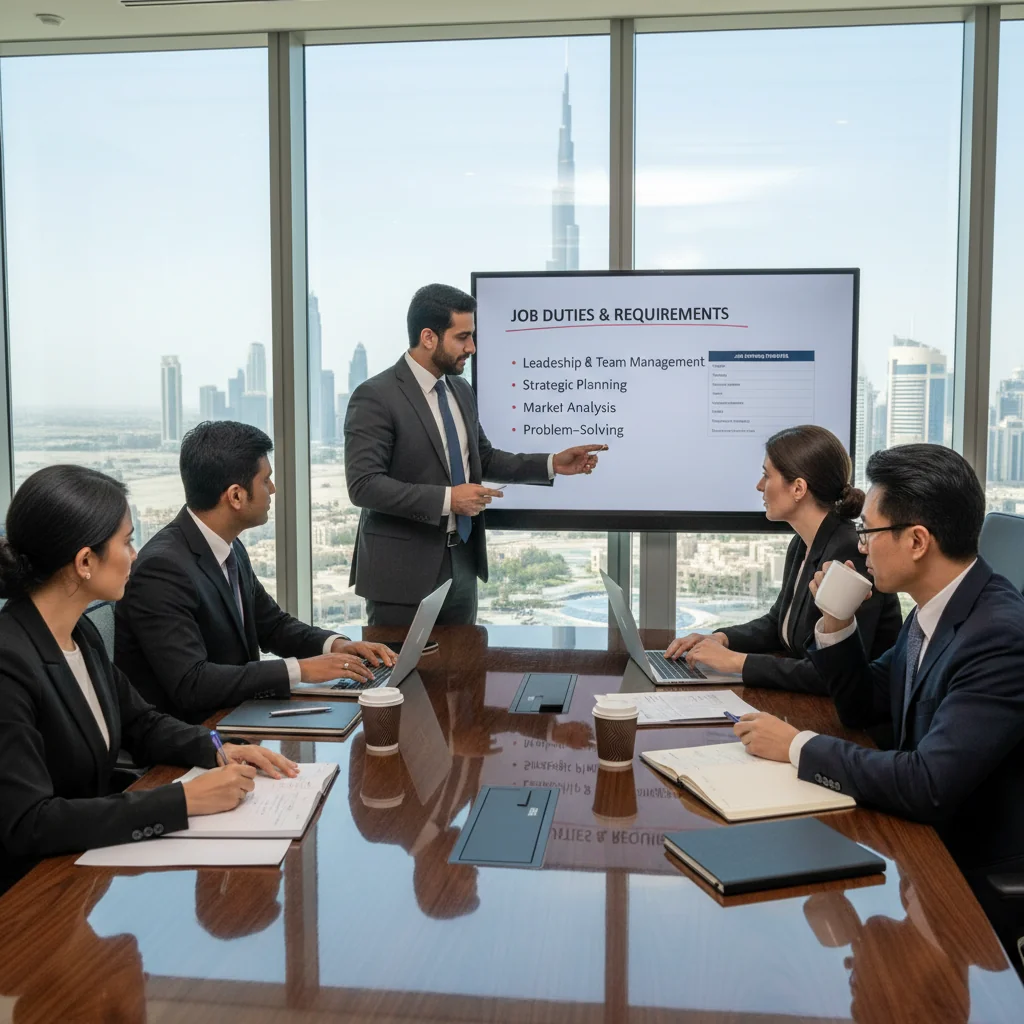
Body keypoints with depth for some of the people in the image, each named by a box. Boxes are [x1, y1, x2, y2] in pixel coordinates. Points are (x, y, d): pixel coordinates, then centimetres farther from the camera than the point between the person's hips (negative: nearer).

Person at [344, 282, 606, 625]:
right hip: (403, 570, -7)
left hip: (462, 561, 7)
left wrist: (552, 465, 8)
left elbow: (483, 459, 19)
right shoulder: (375, 397, -14)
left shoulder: (461, 391, 9)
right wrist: (447, 498, -23)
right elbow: (363, 484, -20)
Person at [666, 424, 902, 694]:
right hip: (809, 702, 7)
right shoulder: (801, 546, 5)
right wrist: (720, 639, 2)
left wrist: (737, 661, -19)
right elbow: (777, 623, 19)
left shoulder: (850, 554, -22)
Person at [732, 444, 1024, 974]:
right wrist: (835, 623, -5)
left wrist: (797, 746, -21)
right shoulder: (935, 610, 1)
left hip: (977, 886, -7)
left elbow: (927, 786, -32)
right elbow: (863, 705, 13)